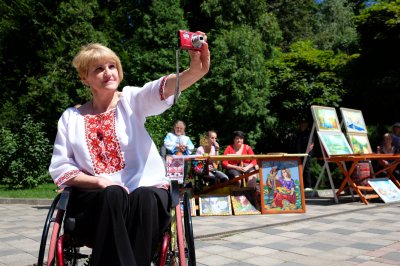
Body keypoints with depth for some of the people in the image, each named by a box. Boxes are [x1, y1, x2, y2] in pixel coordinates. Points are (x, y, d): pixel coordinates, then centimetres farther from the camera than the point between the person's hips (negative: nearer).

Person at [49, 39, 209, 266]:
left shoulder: (132, 100, 6)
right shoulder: (71, 118, 10)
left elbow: (162, 89, -16)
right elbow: (60, 169, 4)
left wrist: (195, 71, -38)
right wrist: (101, 181, -12)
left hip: (145, 189, 0)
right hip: (95, 195, 1)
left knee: (145, 198, -34)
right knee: (113, 195, -34)